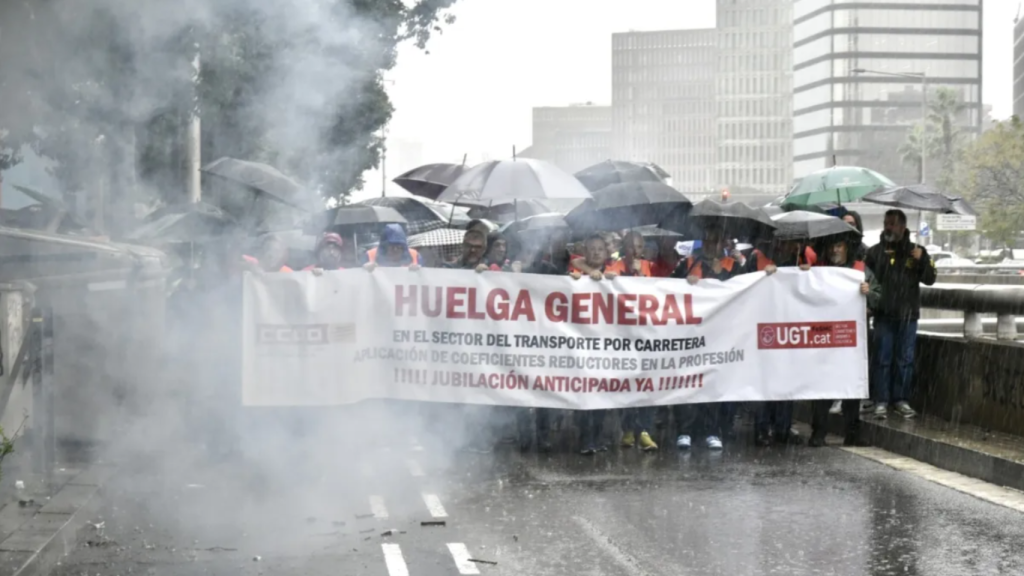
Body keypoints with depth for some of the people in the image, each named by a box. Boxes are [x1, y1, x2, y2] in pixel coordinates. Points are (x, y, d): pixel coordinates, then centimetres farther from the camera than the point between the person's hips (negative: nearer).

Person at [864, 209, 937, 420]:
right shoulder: (876, 252, 3)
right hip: (884, 314, -1)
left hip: (908, 315, 1)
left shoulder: (916, 251, 6)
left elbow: (929, 279, 2)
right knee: (882, 359, -1)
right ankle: (880, 401, 2)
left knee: (905, 359, 7)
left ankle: (902, 399, 14)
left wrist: (922, 260, -15)